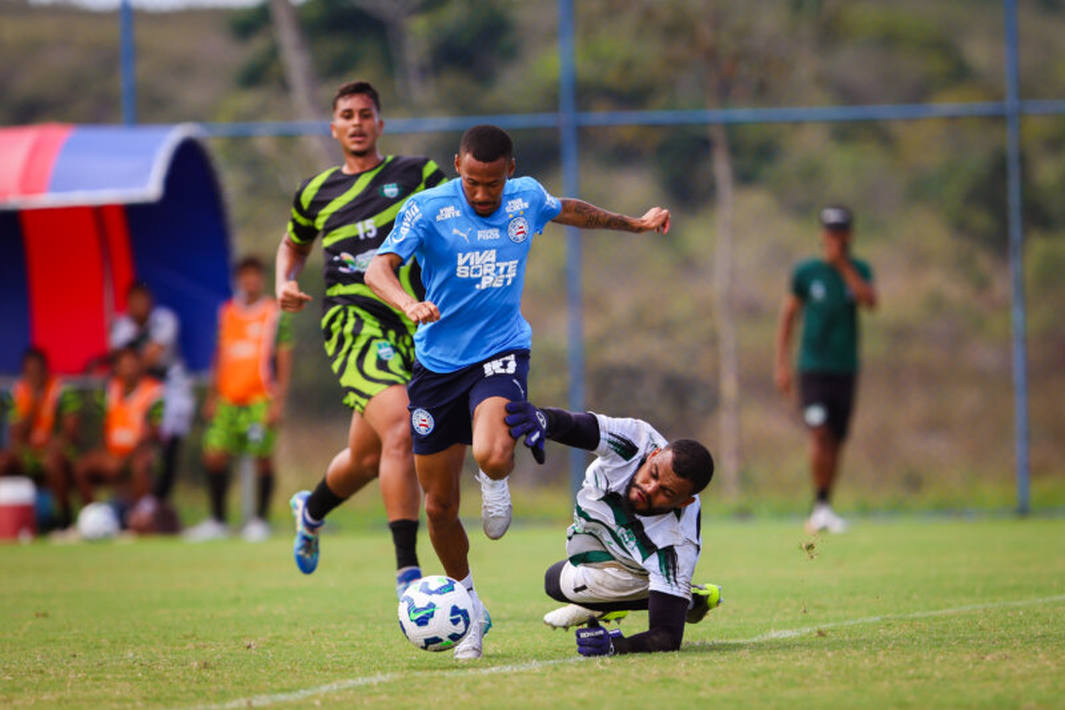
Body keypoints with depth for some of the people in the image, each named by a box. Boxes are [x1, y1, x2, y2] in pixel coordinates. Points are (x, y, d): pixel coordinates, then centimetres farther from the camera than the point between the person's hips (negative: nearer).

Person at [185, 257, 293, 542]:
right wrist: (212, 397, 15)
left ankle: (259, 520, 9)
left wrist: (278, 401, -9)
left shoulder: (276, 314, -1)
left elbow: (284, 360, -2)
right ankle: (217, 521, 10)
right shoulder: (227, 313, 13)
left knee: (262, 457, -3)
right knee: (214, 456, -1)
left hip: (261, 399, -4)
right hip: (228, 398, 4)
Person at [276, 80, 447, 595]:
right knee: (400, 430, -26)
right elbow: (294, 244, 30)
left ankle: (312, 509, 48)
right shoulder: (315, 193, 12)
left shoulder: (417, 174, 8)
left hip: (412, 327, 2)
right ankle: (407, 571, -27)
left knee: (367, 459, 13)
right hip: (352, 323, -2)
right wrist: (285, 283, 10)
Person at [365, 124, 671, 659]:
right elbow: (378, 269, -22)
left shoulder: (526, 198, 1)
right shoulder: (428, 209, -10)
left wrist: (634, 224, 35)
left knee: (491, 455, -31)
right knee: (439, 505, 3)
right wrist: (410, 304, -42)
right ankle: (469, 608, 25)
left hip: (501, 353, 0)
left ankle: (496, 483, 8)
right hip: (438, 360, 0)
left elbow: (568, 210, 25)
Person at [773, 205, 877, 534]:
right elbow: (788, 315, 7)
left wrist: (843, 264, -17)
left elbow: (870, 301, -15)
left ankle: (822, 512, 15)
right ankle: (821, 504, -14)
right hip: (813, 368, -2)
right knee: (820, 435, -18)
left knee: (836, 443, 5)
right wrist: (782, 364, 1)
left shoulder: (859, 270, 5)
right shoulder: (806, 272, 1)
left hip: (846, 370, 2)